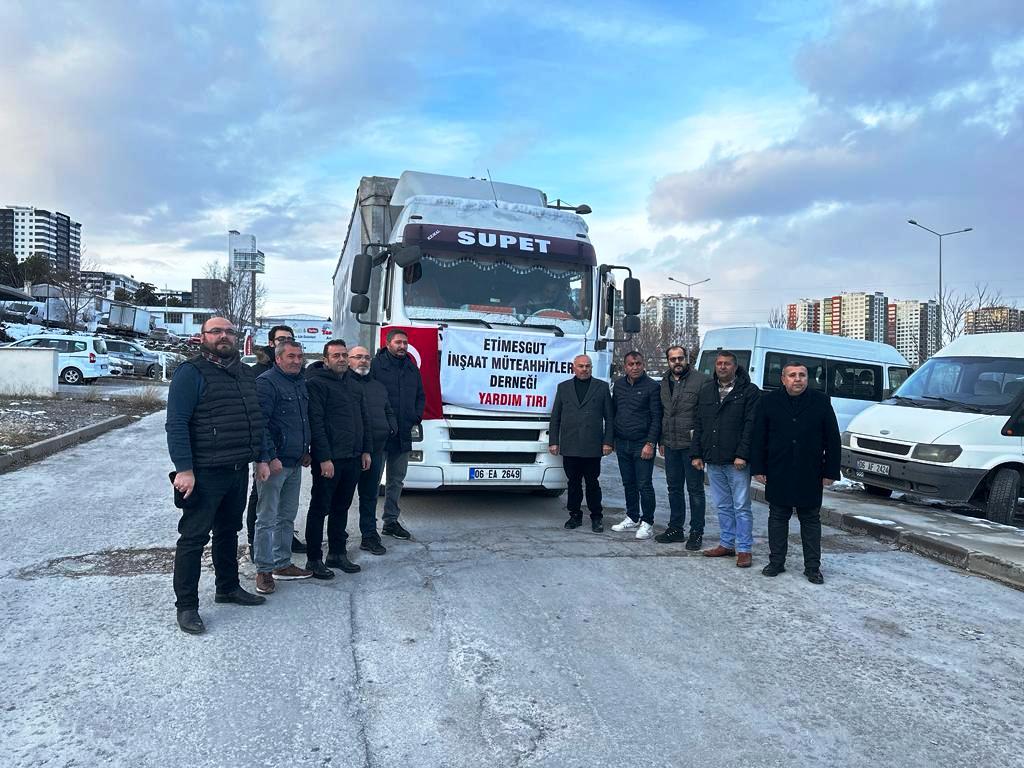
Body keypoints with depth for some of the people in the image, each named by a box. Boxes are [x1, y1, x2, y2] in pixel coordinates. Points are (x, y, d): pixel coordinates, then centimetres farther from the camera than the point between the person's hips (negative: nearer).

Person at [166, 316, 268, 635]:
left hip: (239, 471, 7)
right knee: (194, 537, 1)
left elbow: (255, 419, 18)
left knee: (229, 531, 19)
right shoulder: (191, 373, -10)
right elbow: (177, 423, -15)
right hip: (205, 473, -7)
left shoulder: (245, 373, 13)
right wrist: (184, 469, -21)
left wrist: (261, 458, 14)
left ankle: (228, 587, 35)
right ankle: (186, 606, 12)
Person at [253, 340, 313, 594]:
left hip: (295, 463, 9)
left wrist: (305, 451, 17)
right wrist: (270, 457, -22)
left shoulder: (301, 383, 15)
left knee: (287, 516, 15)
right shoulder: (266, 382, -11)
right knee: (267, 518, -1)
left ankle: (283, 564, 26)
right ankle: (264, 571, 8)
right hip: (274, 463, -8)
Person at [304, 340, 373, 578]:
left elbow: (364, 419, 20)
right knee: (320, 509, 1)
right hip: (328, 459, -7)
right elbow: (315, 422, -15)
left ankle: (337, 553, 25)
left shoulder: (353, 386, 16)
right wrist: (324, 458, -19)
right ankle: (314, 560, 10)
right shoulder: (316, 383, -8)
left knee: (341, 507, 15)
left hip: (353, 459, 8)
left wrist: (366, 450, 12)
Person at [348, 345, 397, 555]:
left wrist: (392, 428, 8)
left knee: (370, 494, 13)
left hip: (376, 450, 6)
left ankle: (369, 535, 22)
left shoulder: (379, 387, 21)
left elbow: (389, 412, 25)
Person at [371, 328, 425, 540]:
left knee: (397, 480, 15)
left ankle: (391, 520, 27)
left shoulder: (412, 368, 12)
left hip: (403, 435, 6)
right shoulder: (375, 365, -7)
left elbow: (420, 396, 20)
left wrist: (416, 418, 7)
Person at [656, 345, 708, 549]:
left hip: (691, 445, -6)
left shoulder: (700, 380, -8)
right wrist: (661, 440, 17)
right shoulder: (664, 384, 13)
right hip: (670, 445, 6)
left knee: (695, 489, 2)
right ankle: (676, 528, 27)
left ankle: (696, 532, 12)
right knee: (674, 488, 15)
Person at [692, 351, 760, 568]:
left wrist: (742, 455, -16)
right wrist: (696, 454, 8)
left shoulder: (749, 391, -3)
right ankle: (727, 544, 25)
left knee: (741, 507, 1)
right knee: (723, 506, 15)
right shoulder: (706, 391, 12)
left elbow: (751, 425, -10)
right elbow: (699, 425, 14)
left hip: (737, 461, -5)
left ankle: (744, 549, 9)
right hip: (713, 461, 5)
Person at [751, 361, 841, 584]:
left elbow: (833, 439, 1)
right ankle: (776, 562, 21)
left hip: (810, 475, -1)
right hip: (778, 474, 1)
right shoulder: (769, 402, 2)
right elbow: (759, 438, 3)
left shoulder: (821, 402, 0)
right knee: (778, 518, 10)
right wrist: (759, 468, -2)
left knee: (811, 520, 9)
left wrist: (830, 472, -3)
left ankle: (812, 567, 18)